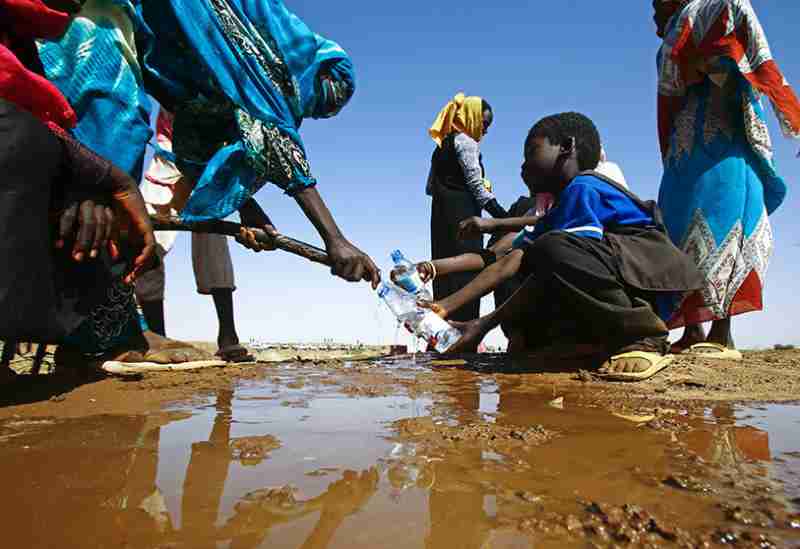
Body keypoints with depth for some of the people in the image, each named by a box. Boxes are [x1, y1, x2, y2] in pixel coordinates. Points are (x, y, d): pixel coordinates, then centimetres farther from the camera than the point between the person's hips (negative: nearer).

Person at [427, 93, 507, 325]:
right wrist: (501, 214, -12)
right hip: (463, 215, -8)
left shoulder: (443, 145, 22)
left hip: (441, 215, 8)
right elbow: (475, 183, -11)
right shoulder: (466, 142, -3)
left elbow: (430, 186, 20)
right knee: (467, 269, -9)